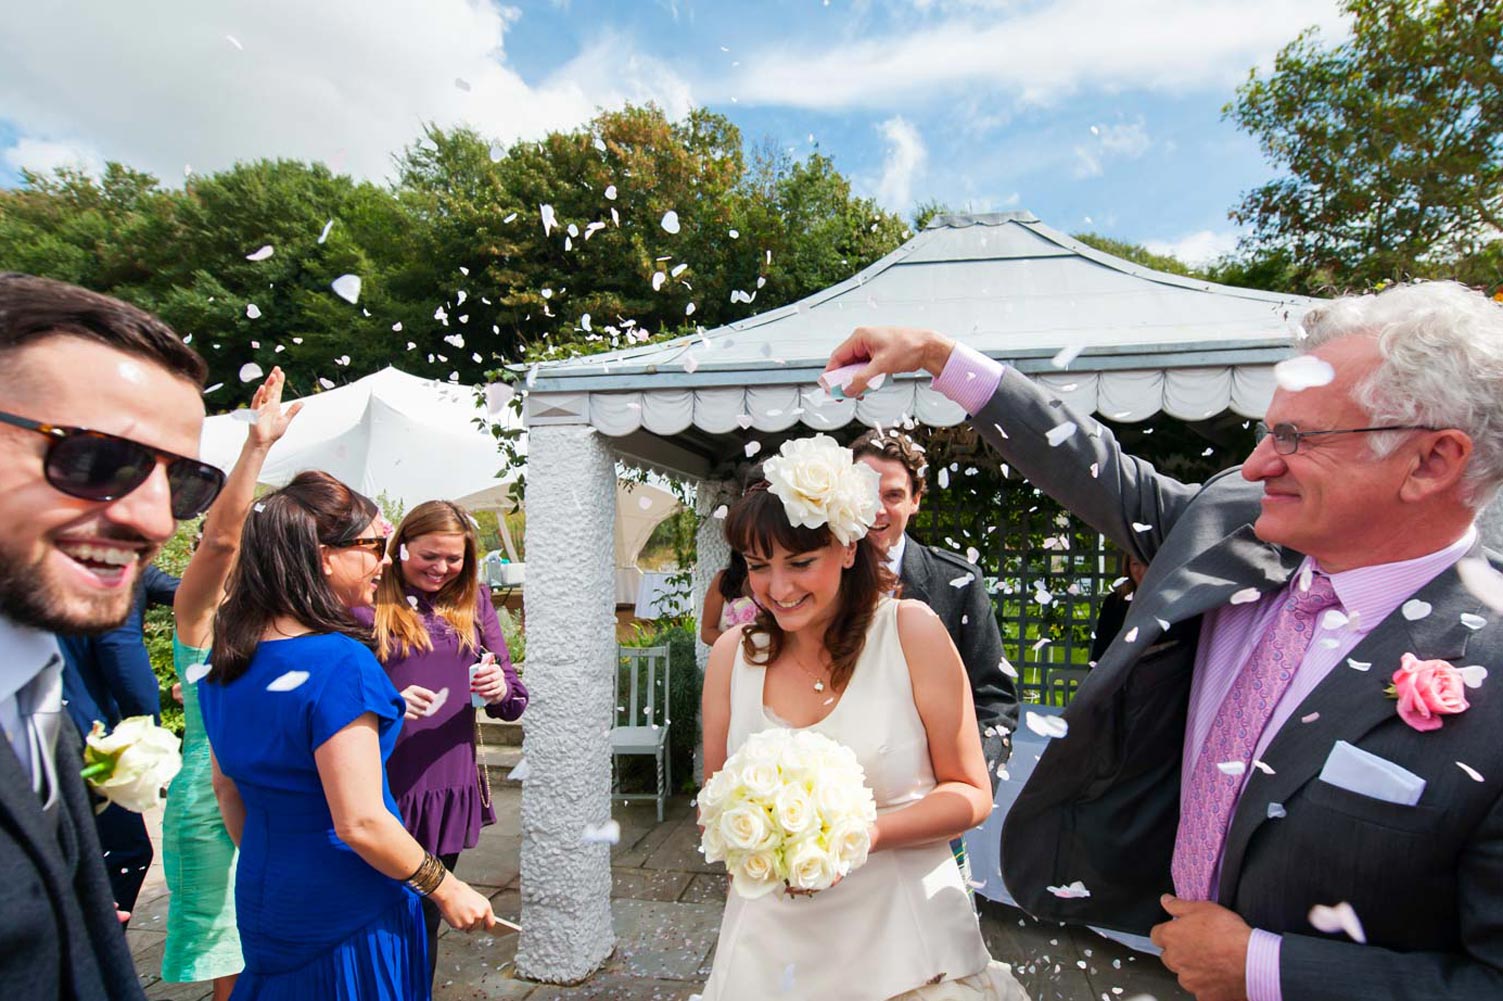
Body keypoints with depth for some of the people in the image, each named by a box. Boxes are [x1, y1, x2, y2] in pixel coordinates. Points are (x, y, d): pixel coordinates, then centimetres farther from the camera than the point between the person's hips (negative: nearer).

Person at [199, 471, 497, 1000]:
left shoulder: (226, 660, 0)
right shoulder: (340, 663, -26)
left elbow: (225, 786, 11)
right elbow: (360, 823, -26)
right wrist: (449, 891, -14)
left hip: (263, 903, 7)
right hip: (350, 918, -7)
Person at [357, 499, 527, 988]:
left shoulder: (473, 601, 6)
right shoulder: (367, 600, -6)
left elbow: (513, 700, 7)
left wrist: (500, 690, -16)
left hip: (452, 789, 4)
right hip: (384, 791, -3)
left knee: (427, 920, 18)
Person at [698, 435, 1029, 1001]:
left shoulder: (912, 631, -13)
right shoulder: (733, 653, -5)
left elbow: (972, 793, -7)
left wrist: (866, 833, -22)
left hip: (902, 935, -3)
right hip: (773, 937, 3)